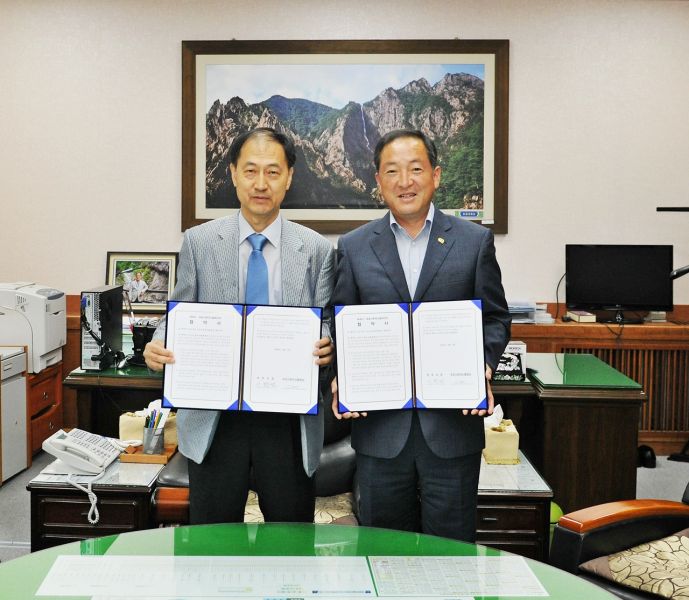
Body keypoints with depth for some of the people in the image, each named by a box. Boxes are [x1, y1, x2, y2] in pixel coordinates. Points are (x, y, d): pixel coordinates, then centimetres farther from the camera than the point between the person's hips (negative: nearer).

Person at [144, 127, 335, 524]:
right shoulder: (199, 242, 2)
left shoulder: (316, 249, 2)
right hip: (214, 417, 0)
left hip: (288, 419, 0)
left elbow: (327, 330, 4)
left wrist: (326, 348, -18)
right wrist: (158, 345, -14)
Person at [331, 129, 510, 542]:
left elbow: (496, 319, 6)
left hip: (453, 421, -1)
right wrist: (341, 379, -8)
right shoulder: (354, 247, 6)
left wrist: (481, 371, -11)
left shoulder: (475, 241, 3)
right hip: (380, 428, 1)